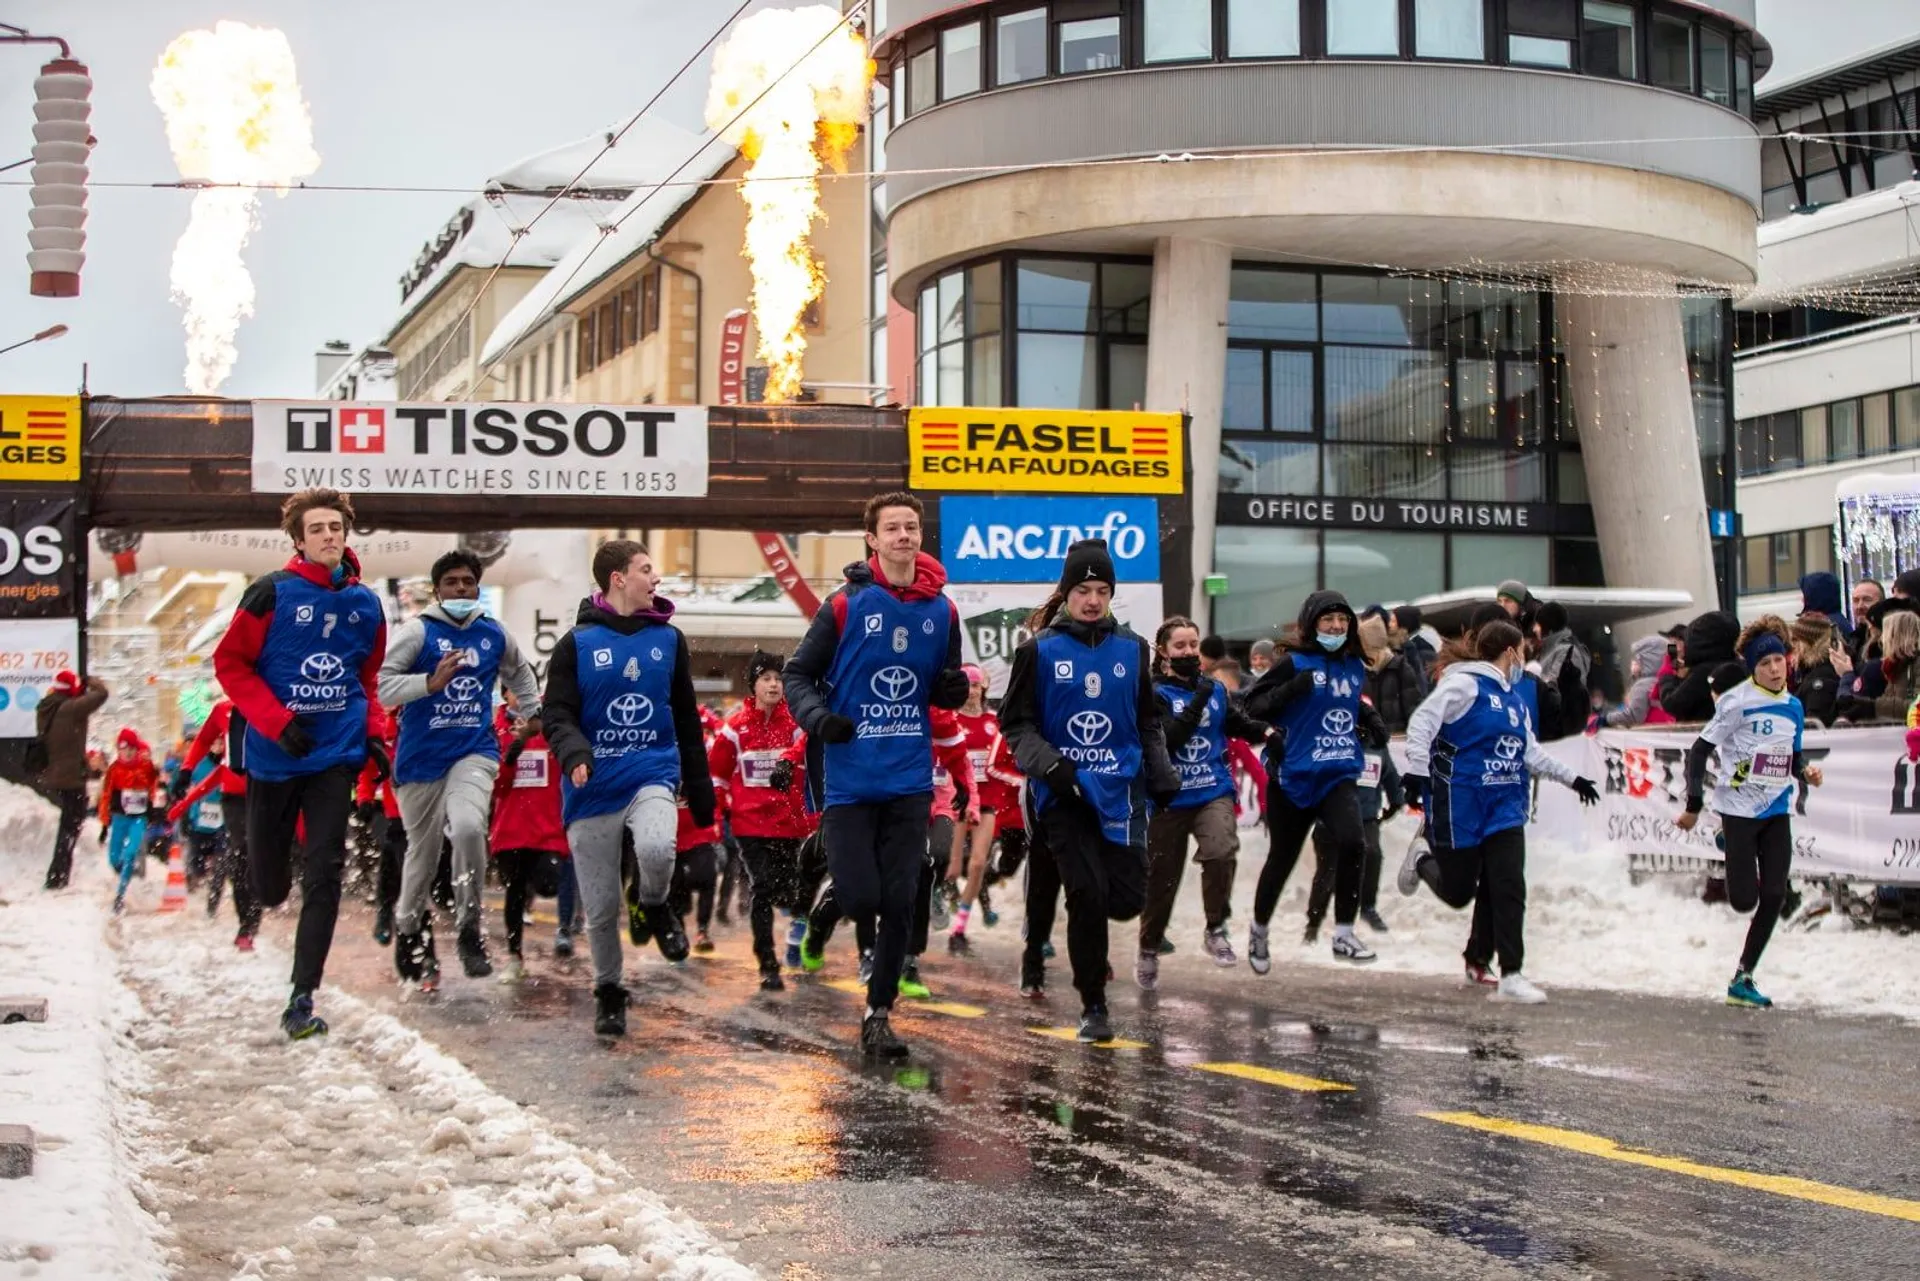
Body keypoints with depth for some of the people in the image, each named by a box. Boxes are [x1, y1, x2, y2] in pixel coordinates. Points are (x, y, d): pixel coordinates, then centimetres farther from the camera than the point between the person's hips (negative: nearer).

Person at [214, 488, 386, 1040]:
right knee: (268, 879, 7)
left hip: (337, 754, 2)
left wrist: (372, 734, 8)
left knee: (324, 874, -8)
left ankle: (302, 999, -7)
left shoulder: (366, 604, 6)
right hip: (274, 755, -2)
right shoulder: (273, 594, -8)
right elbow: (230, 663, -6)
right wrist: (277, 721, -15)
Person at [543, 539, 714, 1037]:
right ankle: (608, 991, 26)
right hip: (594, 787, -1)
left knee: (656, 847, -31)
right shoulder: (577, 643, -1)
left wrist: (700, 789, 15)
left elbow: (687, 719, 15)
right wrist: (573, 751, -25)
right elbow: (556, 714, -4)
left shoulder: (669, 639, 8)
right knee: (601, 907, 3)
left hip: (653, 773, 1)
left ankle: (654, 909, 2)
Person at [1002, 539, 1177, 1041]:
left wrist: (1162, 776, 11)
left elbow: (1148, 722, 20)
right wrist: (1049, 765, -13)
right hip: (1064, 793, -3)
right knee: (1089, 893, -12)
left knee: (1128, 899, -5)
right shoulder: (1039, 650, -1)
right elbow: (1016, 721, 1)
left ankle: (1086, 930, 32)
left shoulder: (1132, 648, 10)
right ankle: (1093, 1007, 3)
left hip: (1121, 791, 3)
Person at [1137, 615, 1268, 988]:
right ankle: (1148, 951, 31)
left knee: (1222, 851, -26)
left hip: (1214, 792, 2)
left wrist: (1266, 732, -5)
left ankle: (1216, 930, -7)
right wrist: (1198, 700, -24)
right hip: (1169, 798, -2)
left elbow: (1240, 723, 15)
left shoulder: (1217, 690, 6)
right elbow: (1166, 740, -20)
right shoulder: (1154, 694, -8)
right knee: (1161, 878, 8)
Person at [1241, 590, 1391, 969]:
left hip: (1340, 776, 3)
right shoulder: (1295, 664, -8)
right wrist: (1289, 690, -26)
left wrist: (1372, 722, 6)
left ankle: (1344, 933, -11)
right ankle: (1259, 931, 37)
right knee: (1281, 859, 12)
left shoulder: (1356, 667, 8)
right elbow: (1253, 705, -10)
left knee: (1352, 842, -24)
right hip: (1294, 777, -3)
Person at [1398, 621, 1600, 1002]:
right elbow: (1422, 723, -15)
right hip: (1460, 809, -7)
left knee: (1507, 888, -6)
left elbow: (1531, 753, 23)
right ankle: (1424, 856, 34)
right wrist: (1418, 771, -22)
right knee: (1458, 891, 3)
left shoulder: (1515, 702, 17)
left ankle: (1479, 963, 3)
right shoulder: (1464, 684, -9)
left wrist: (1572, 779, 24)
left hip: (1505, 809, 7)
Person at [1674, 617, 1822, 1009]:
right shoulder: (1737, 702, -11)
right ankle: (1726, 842, 28)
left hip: (1777, 813, 5)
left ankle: (1743, 979, 10)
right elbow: (1700, 750, -9)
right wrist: (1694, 806, -14)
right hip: (1739, 810, -5)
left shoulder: (1793, 707, 8)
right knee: (1744, 900, -5)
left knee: (1773, 898, -1)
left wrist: (1805, 771, -4)